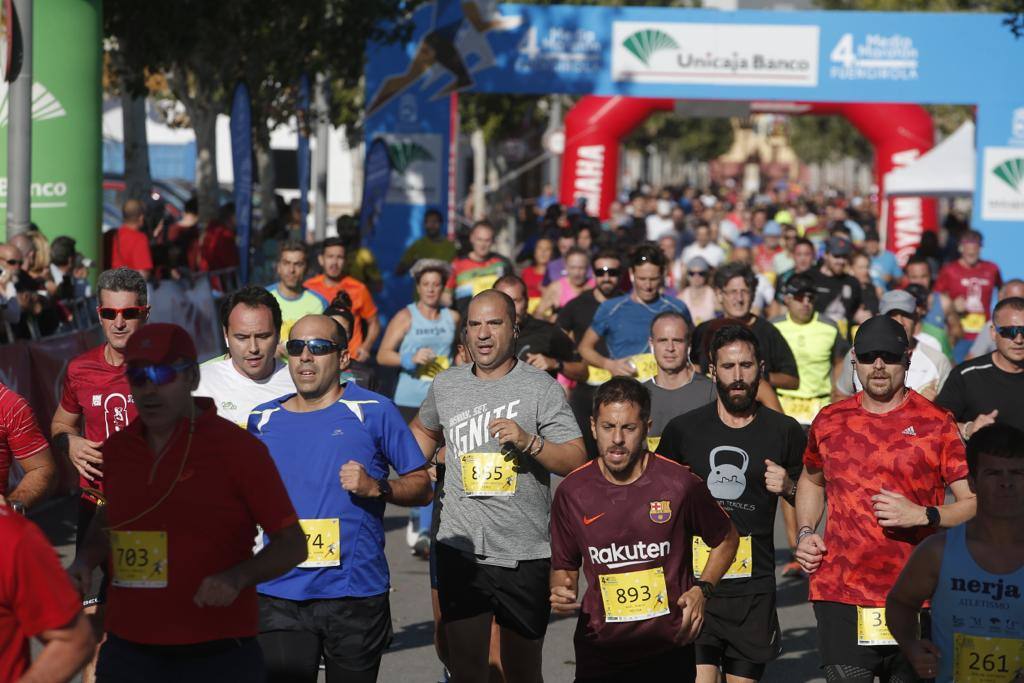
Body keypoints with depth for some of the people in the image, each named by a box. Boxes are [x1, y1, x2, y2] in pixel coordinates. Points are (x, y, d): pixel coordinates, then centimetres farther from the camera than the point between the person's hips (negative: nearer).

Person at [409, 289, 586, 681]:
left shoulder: (541, 387, -3)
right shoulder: (445, 385, 9)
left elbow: (576, 462, -7)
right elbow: (425, 430, 30)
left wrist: (529, 442, -22)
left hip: (526, 555, -2)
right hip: (460, 548, 2)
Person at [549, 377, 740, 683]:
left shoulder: (680, 484, -7)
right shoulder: (572, 492, -2)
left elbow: (726, 540, 10)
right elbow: (564, 565, 12)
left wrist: (702, 590, -3)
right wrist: (561, 592, -9)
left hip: (669, 649, -1)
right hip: (599, 652, 1)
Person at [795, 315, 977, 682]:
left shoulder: (936, 424, -1)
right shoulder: (830, 421, 10)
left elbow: (977, 503, -3)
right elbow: (811, 480, 30)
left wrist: (922, 515, -18)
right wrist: (805, 534, 14)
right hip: (839, 595, 2)